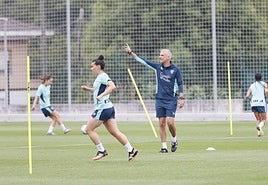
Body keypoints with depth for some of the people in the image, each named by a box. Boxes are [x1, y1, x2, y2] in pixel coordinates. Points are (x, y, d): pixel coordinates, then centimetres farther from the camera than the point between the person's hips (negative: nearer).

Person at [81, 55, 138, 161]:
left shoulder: (102, 76, -11)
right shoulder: (99, 77, 19)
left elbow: (112, 86, -27)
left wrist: (101, 95, -32)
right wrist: (88, 89, 23)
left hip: (103, 108, -10)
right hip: (108, 108, 10)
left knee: (89, 129, -2)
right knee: (115, 132, 4)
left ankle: (101, 151, 0)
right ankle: (131, 150, -3)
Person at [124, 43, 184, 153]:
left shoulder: (175, 69, -2)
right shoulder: (158, 67, 5)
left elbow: (180, 84, 1)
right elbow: (142, 61, 4)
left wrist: (181, 98, -5)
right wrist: (130, 52, 0)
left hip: (171, 100, -3)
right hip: (160, 99, 3)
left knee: (170, 122, -13)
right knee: (161, 123, 0)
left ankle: (174, 140, 13)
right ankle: (164, 146, 5)